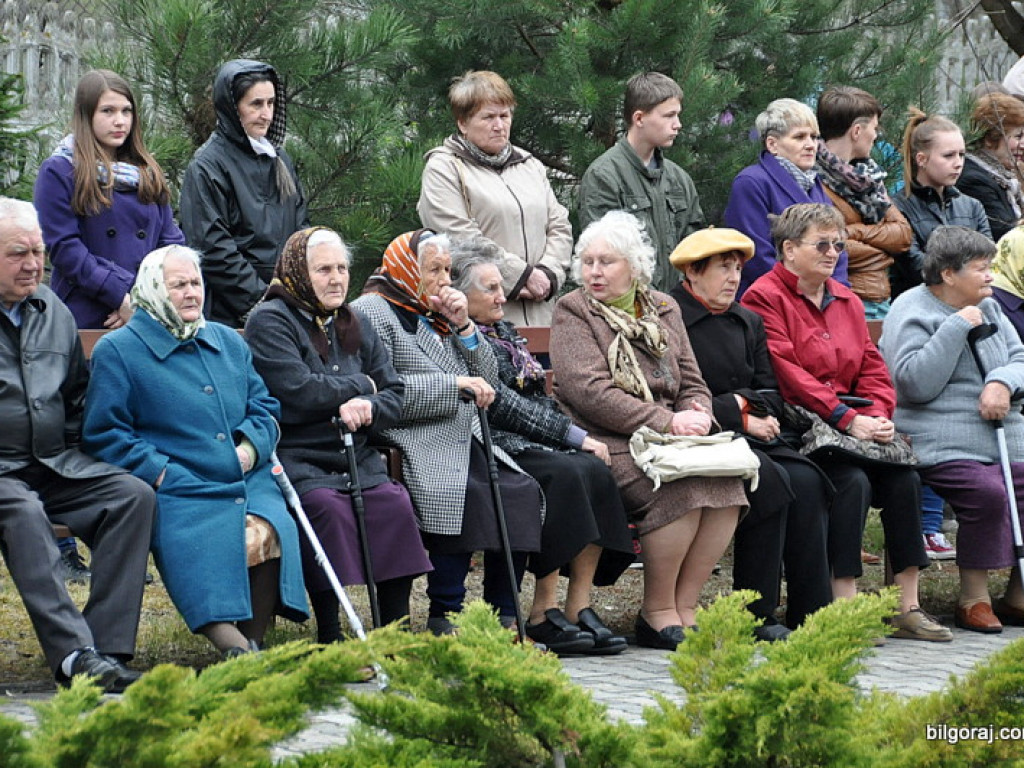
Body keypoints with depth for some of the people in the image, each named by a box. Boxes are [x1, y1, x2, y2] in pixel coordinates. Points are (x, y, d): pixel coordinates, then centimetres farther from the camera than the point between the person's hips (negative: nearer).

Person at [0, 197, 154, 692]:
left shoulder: (53, 311, 17)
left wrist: (70, 446, 12)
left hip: (56, 464, 6)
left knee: (133, 495, -19)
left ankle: (108, 645, -25)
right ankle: (73, 654, -44)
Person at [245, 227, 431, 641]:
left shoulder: (356, 327, 21)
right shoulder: (270, 321, -1)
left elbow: (394, 394, 13)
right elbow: (297, 392, -15)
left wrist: (368, 407, -12)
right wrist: (360, 385, -1)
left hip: (356, 458, 6)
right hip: (296, 459, -5)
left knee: (395, 500, -23)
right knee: (325, 505, -34)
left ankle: (395, 629, -18)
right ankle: (329, 636, -28)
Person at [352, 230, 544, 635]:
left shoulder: (434, 316, 25)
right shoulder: (371, 312, 1)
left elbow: (487, 381, 22)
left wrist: (463, 326, 9)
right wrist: (455, 385, -14)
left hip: (466, 442, 8)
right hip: (417, 447, -8)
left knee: (521, 491, -16)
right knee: (465, 494, -33)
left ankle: (504, 616, -12)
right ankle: (444, 616, -24)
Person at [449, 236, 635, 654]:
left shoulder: (504, 332, 25)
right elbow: (502, 404, -13)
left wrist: (577, 436, 4)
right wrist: (573, 435, -13)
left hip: (536, 444, 8)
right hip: (495, 449, -8)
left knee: (595, 469, -21)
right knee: (567, 473, -32)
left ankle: (580, 606, -23)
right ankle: (544, 612, -28)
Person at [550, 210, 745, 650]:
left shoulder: (663, 309, 20)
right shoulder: (573, 312, 2)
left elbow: (692, 382, 21)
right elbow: (590, 392, -11)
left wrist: (696, 416, -4)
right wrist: (667, 422, -16)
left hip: (670, 435, 5)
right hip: (608, 442, -5)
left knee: (727, 482, -23)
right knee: (680, 487, -31)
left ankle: (684, 608, -14)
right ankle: (657, 613, -16)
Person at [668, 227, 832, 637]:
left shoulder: (748, 322, 21)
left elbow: (770, 394, 18)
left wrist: (742, 401, -5)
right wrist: (738, 416, -12)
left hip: (750, 436, 7)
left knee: (806, 480, -21)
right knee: (770, 479, -30)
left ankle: (812, 613, -21)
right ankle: (756, 615, -25)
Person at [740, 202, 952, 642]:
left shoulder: (847, 302, 21)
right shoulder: (765, 299, -3)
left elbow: (872, 369, 17)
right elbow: (786, 374, -14)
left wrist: (878, 416, -5)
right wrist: (847, 420, -20)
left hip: (854, 428, 7)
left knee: (904, 478, -17)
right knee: (852, 481, -30)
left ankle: (907, 608, -13)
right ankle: (845, 606, -28)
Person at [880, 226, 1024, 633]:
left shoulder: (988, 308, 20)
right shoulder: (911, 312, -3)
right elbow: (916, 383, -15)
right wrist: (956, 328, -16)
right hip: (945, 443, -7)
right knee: (987, 492, -32)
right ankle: (974, 598, -16)